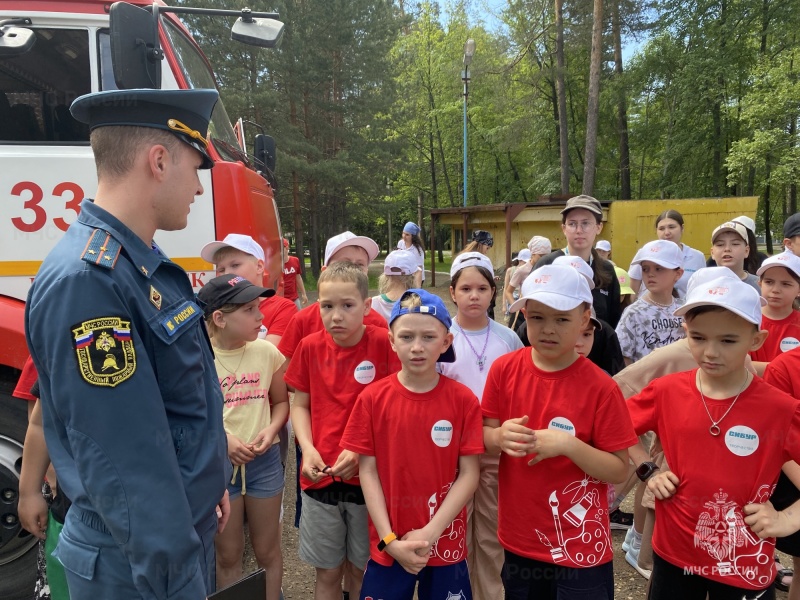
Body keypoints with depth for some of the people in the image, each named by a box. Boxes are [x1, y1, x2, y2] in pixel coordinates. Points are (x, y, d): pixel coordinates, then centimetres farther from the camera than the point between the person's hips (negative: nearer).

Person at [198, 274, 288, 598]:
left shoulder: (266, 351, -5)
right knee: (227, 555, 16)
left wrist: (271, 429, -12)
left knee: (267, 551, 16)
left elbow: (281, 401, 7)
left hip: (264, 461, 2)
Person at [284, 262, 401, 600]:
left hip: (368, 477, -2)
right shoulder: (310, 347, -2)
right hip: (320, 477, 2)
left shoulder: (384, 344, -11)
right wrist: (307, 448, -8)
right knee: (327, 572, 17)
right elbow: (300, 404, 7)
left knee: (361, 571, 15)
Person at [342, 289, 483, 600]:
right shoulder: (372, 398, -8)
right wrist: (390, 539, -10)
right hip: (388, 546, 1)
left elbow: (469, 474, -8)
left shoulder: (463, 400, -9)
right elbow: (367, 471, -5)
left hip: (446, 544, 0)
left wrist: (429, 533, -13)